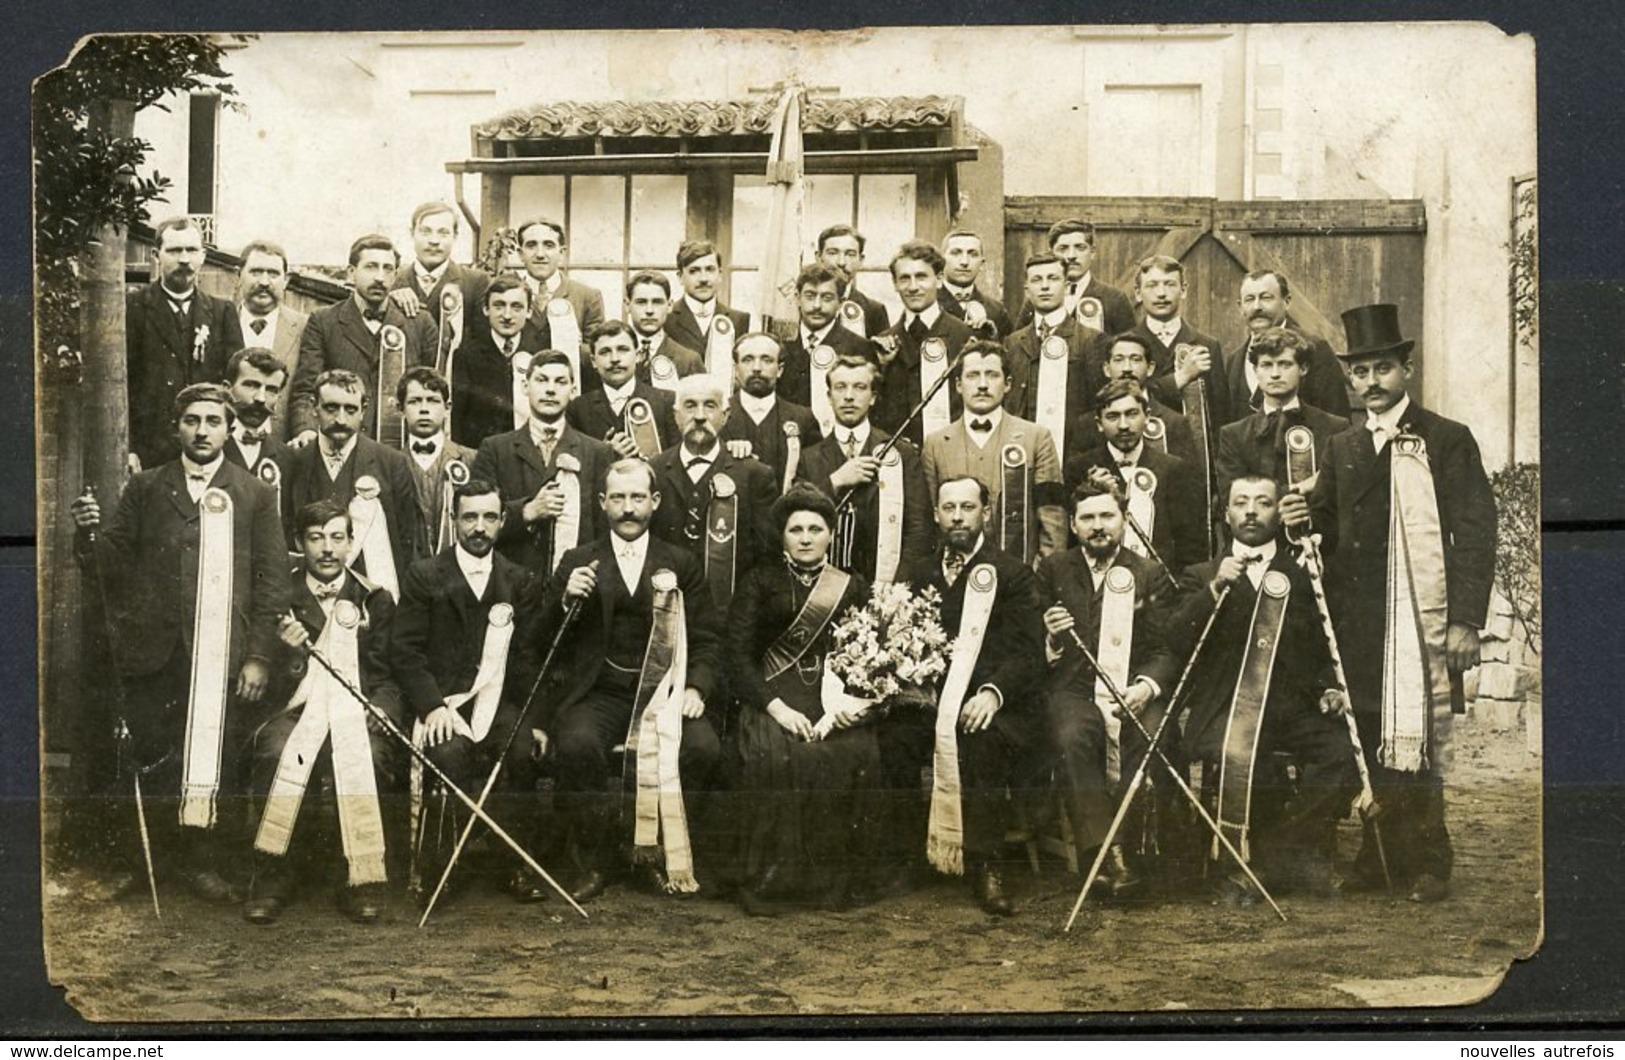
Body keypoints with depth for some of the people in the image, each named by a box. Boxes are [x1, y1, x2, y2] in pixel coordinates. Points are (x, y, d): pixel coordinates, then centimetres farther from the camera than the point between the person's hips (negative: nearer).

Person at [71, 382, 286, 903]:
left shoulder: (255, 495, 10)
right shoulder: (145, 488, 13)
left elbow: (272, 580, 5)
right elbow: (112, 562, 8)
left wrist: (260, 656, -4)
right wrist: (89, 533, -14)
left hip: (222, 656, 0)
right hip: (154, 653, 1)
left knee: (216, 760, 1)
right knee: (145, 761, 1)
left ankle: (205, 861, 14)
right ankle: (134, 860, 17)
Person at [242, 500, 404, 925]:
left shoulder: (374, 600, 12)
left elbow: (389, 676, 10)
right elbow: (274, 689, 6)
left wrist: (381, 711, -12)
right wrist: (289, 652, -15)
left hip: (355, 713, 0)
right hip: (297, 710, 0)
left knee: (369, 757, -34)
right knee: (274, 751, -34)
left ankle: (364, 881, -21)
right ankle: (272, 879, -20)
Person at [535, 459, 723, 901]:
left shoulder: (682, 565, 14)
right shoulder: (577, 562, 12)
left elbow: (705, 641, 9)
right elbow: (546, 638, 8)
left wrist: (697, 687, -10)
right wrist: (566, 600, -12)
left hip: (663, 691, 1)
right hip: (598, 693, -1)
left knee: (702, 746, -28)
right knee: (577, 744, -32)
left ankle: (659, 856, -6)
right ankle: (594, 861, -10)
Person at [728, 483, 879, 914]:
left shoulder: (855, 588, 17)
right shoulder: (762, 581, 12)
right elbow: (739, 656, 2)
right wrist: (777, 707, -13)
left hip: (837, 702, 1)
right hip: (774, 697, -1)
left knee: (857, 754, -29)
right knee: (778, 756, -33)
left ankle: (835, 878, -14)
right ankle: (768, 881, -19)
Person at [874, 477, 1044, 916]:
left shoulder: (1012, 574, 6)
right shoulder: (921, 575, 20)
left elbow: (1029, 654, -4)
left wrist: (993, 692, -22)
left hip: (988, 705, -3)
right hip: (928, 701, 3)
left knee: (982, 739, -36)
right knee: (891, 733, -28)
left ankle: (984, 868, -27)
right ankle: (903, 860, -16)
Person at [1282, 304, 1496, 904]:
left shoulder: (1447, 441, 0)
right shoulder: (1342, 449, 17)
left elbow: (1474, 533, -6)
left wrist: (1466, 621, -13)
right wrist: (1306, 520, -1)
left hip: (1418, 620, -5)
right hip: (1354, 622, 5)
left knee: (1413, 741, -4)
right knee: (1365, 739, 5)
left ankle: (1426, 865, 8)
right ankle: (1376, 857, 15)